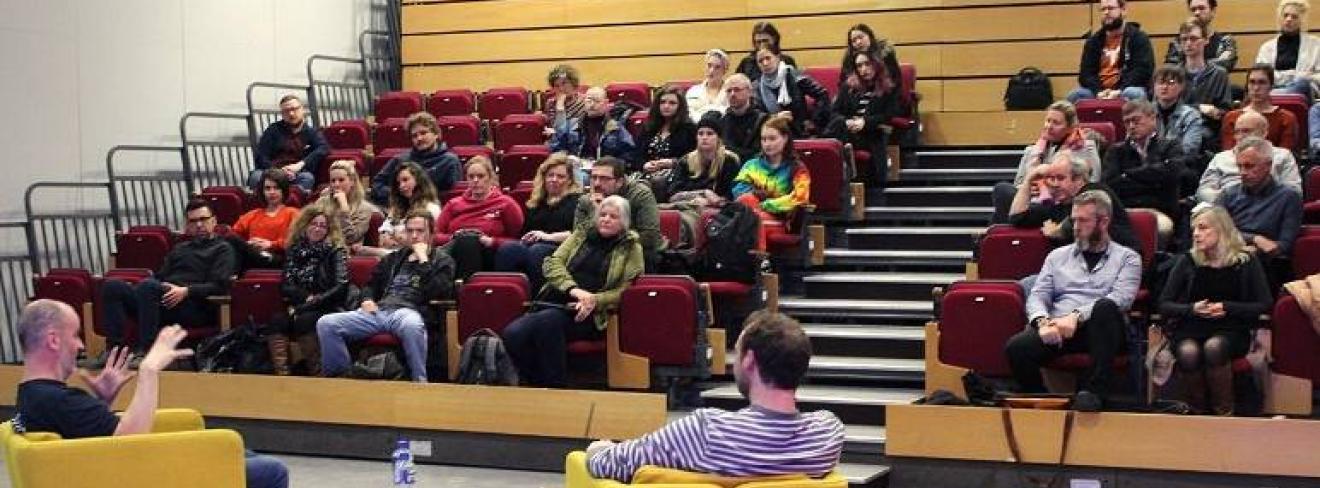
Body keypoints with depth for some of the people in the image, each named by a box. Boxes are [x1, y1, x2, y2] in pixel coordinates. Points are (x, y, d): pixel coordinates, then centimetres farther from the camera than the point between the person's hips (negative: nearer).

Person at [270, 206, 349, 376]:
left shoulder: (336, 251, 5)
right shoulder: (294, 250, 16)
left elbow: (341, 287, -7)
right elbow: (285, 286, 8)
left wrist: (313, 302, -14)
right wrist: (306, 297, -10)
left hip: (328, 308, -3)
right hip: (298, 307, 3)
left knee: (304, 321, -35)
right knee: (277, 321, -29)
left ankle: (316, 374, -30)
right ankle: (281, 373, -36)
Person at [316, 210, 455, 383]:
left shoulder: (441, 260, 12)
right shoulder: (395, 258, 28)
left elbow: (437, 292, -7)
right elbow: (371, 285, 34)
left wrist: (423, 260, -4)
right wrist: (367, 299, 12)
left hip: (409, 312, -5)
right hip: (379, 310, 5)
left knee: (412, 326, -45)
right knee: (325, 324, -16)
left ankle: (420, 382, -32)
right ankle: (338, 376, -5)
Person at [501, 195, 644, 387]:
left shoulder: (631, 247, 13)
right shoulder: (581, 235, 23)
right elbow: (553, 263, 9)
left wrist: (594, 300, -14)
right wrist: (573, 290, -10)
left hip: (589, 315, -4)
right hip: (555, 303, 4)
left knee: (547, 320, -36)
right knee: (512, 334, -27)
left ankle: (555, 385, -25)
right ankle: (537, 386, -13)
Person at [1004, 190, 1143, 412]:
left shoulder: (1127, 258, 14)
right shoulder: (1058, 256, 24)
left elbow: (1121, 299, -4)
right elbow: (1037, 296, 13)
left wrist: (1077, 316, -18)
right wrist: (1042, 321, -11)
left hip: (1101, 329, -2)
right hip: (1056, 329, 2)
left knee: (1105, 307, -38)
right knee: (1016, 347, -30)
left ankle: (1093, 391, -32)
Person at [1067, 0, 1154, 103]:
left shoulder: (1138, 37, 6)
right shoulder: (1093, 41, 16)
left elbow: (1142, 71, -6)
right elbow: (1085, 74, 8)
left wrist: (1119, 91, -20)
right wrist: (1098, 92, -13)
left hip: (1126, 90, -3)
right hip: (1099, 92, 3)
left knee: (1133, 94, -37)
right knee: (1074, 95, -25)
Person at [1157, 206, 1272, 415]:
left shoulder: (1246, 262, 5)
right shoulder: (1187, 261, 8)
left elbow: (1265, 305, 1)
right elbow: (1164, 305, 7)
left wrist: (1227, 308, -12)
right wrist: (1191, 309, -12)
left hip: (1230, 329, -1)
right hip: (1189, 329, 1)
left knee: (1214, 347, -36)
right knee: (1188, 353, -34)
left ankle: (1224, 412, -19)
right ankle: (1195, 412, -12)